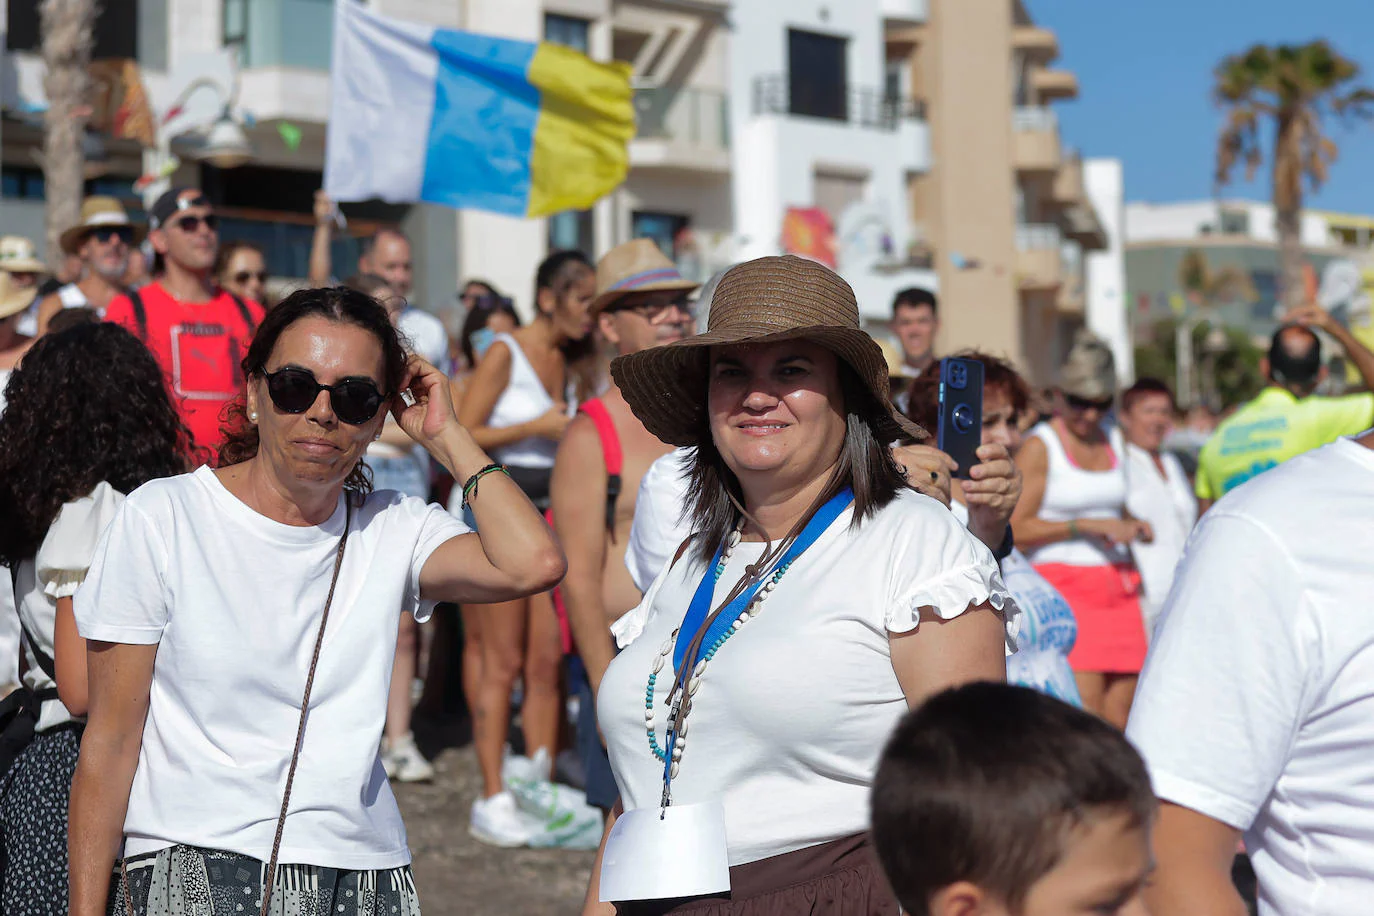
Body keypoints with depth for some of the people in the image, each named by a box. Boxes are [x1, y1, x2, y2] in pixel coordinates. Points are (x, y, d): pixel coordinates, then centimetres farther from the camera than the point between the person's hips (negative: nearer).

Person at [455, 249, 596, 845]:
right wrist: (538, 426, -15)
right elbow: (461, 435, -13)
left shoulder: (568, 360, 14)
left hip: (547, 515, 7)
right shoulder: (505, 354, -7)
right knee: (503, 664, -7)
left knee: (547, 661, 4)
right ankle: (491, 800, -2)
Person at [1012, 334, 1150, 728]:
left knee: (1119, 720, 2)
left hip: (1117, 588, 7)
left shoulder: (1110, 442, 16)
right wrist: (1087, 525, -16)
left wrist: (1132, 526, 10)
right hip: (1065, 586, -7)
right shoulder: (1039, 447, -4)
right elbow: (1016, 529, -13)